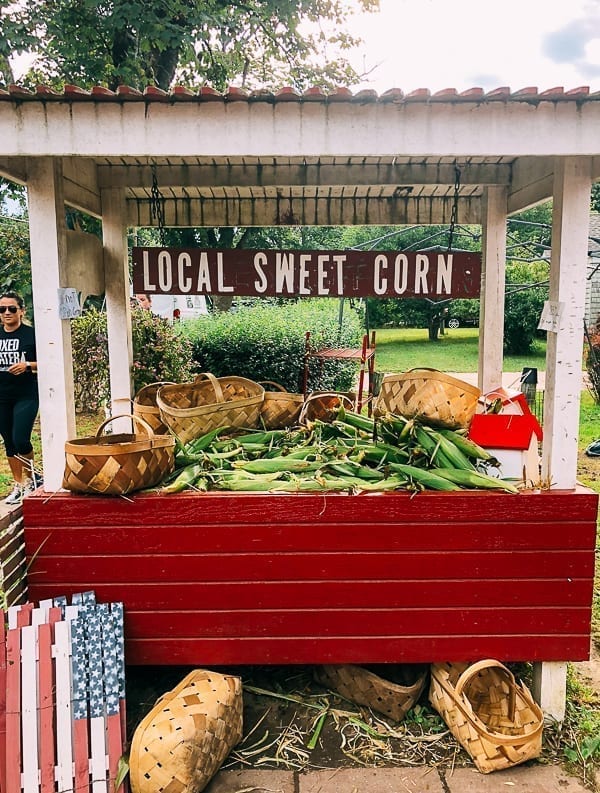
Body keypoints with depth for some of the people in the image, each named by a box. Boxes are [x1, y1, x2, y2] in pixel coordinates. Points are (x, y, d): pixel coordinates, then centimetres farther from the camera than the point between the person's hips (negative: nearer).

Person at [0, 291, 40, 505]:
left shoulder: (32, 334, -4)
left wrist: (28, 365, -19)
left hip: (26, 396, -5)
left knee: (20, 439, -14)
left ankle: (30, 479, 10)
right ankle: (18, 486, 23)